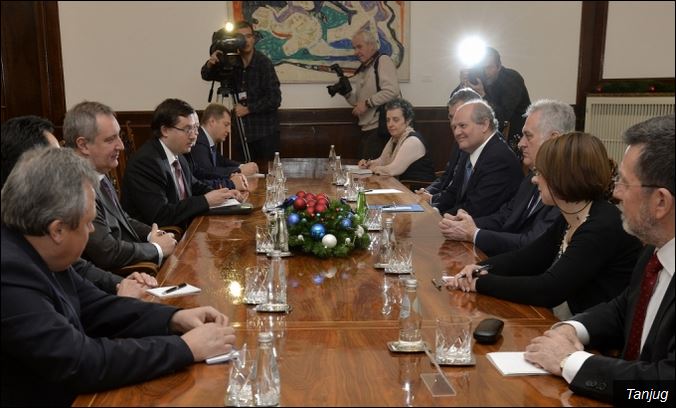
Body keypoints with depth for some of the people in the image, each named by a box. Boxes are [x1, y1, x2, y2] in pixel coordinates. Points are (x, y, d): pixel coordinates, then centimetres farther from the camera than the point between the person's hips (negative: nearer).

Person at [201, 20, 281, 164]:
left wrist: (248, 109, -16)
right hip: (242, 131, 4)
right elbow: (206, 76, 6)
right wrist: (210, 64, -16)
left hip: (265, 132, -4)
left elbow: (274, 99, -13)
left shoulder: (263, 62, -10)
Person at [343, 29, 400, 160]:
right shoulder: (362, 70, 20)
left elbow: (392, 91, -19)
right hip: (367, 129, 9)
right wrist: (347, 92, 1)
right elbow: (357, 101, 20)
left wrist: (367, 103, -16)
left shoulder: (383, 61, -6)